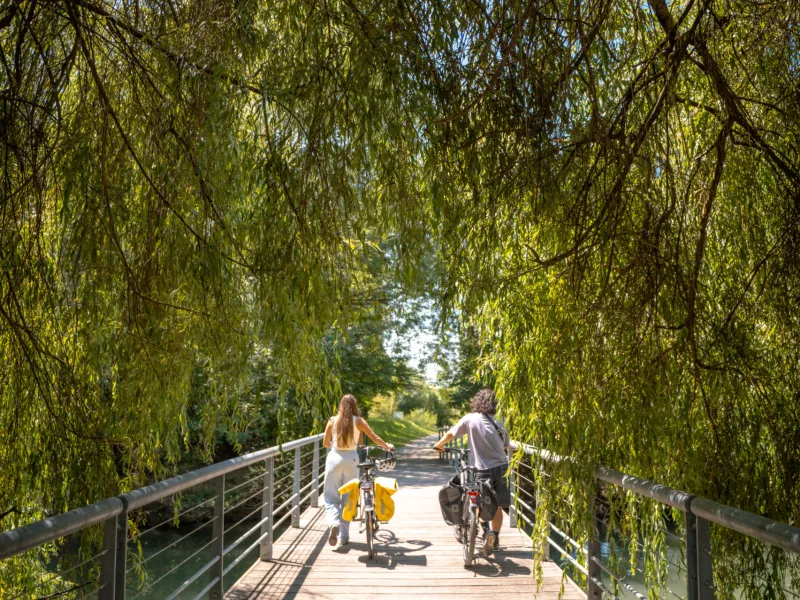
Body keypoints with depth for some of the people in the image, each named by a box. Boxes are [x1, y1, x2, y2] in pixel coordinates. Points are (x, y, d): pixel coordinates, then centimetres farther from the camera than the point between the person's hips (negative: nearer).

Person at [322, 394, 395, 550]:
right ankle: (343, 536, 13)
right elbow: (375, 439, 5)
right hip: (351, 459, 0)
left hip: (334, 458, 0)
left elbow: (325, 443, 8)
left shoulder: (333, 420, 0)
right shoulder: (358, 421, -2)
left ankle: (334, 523, -22)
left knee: (331, 497, 7)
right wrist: (387, 446, 24)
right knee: (347, 499, 11)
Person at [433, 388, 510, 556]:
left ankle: (486, 529, -4)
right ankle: (495, 539, 18)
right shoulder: (499, 425, 2)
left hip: (482, 470, -2)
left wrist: (438, 445, 21)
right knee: (497, 506, 15)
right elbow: (506, 446, 14)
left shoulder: (470, 419, -6)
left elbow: (450, 434, 2)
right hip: (501, 468, 2)